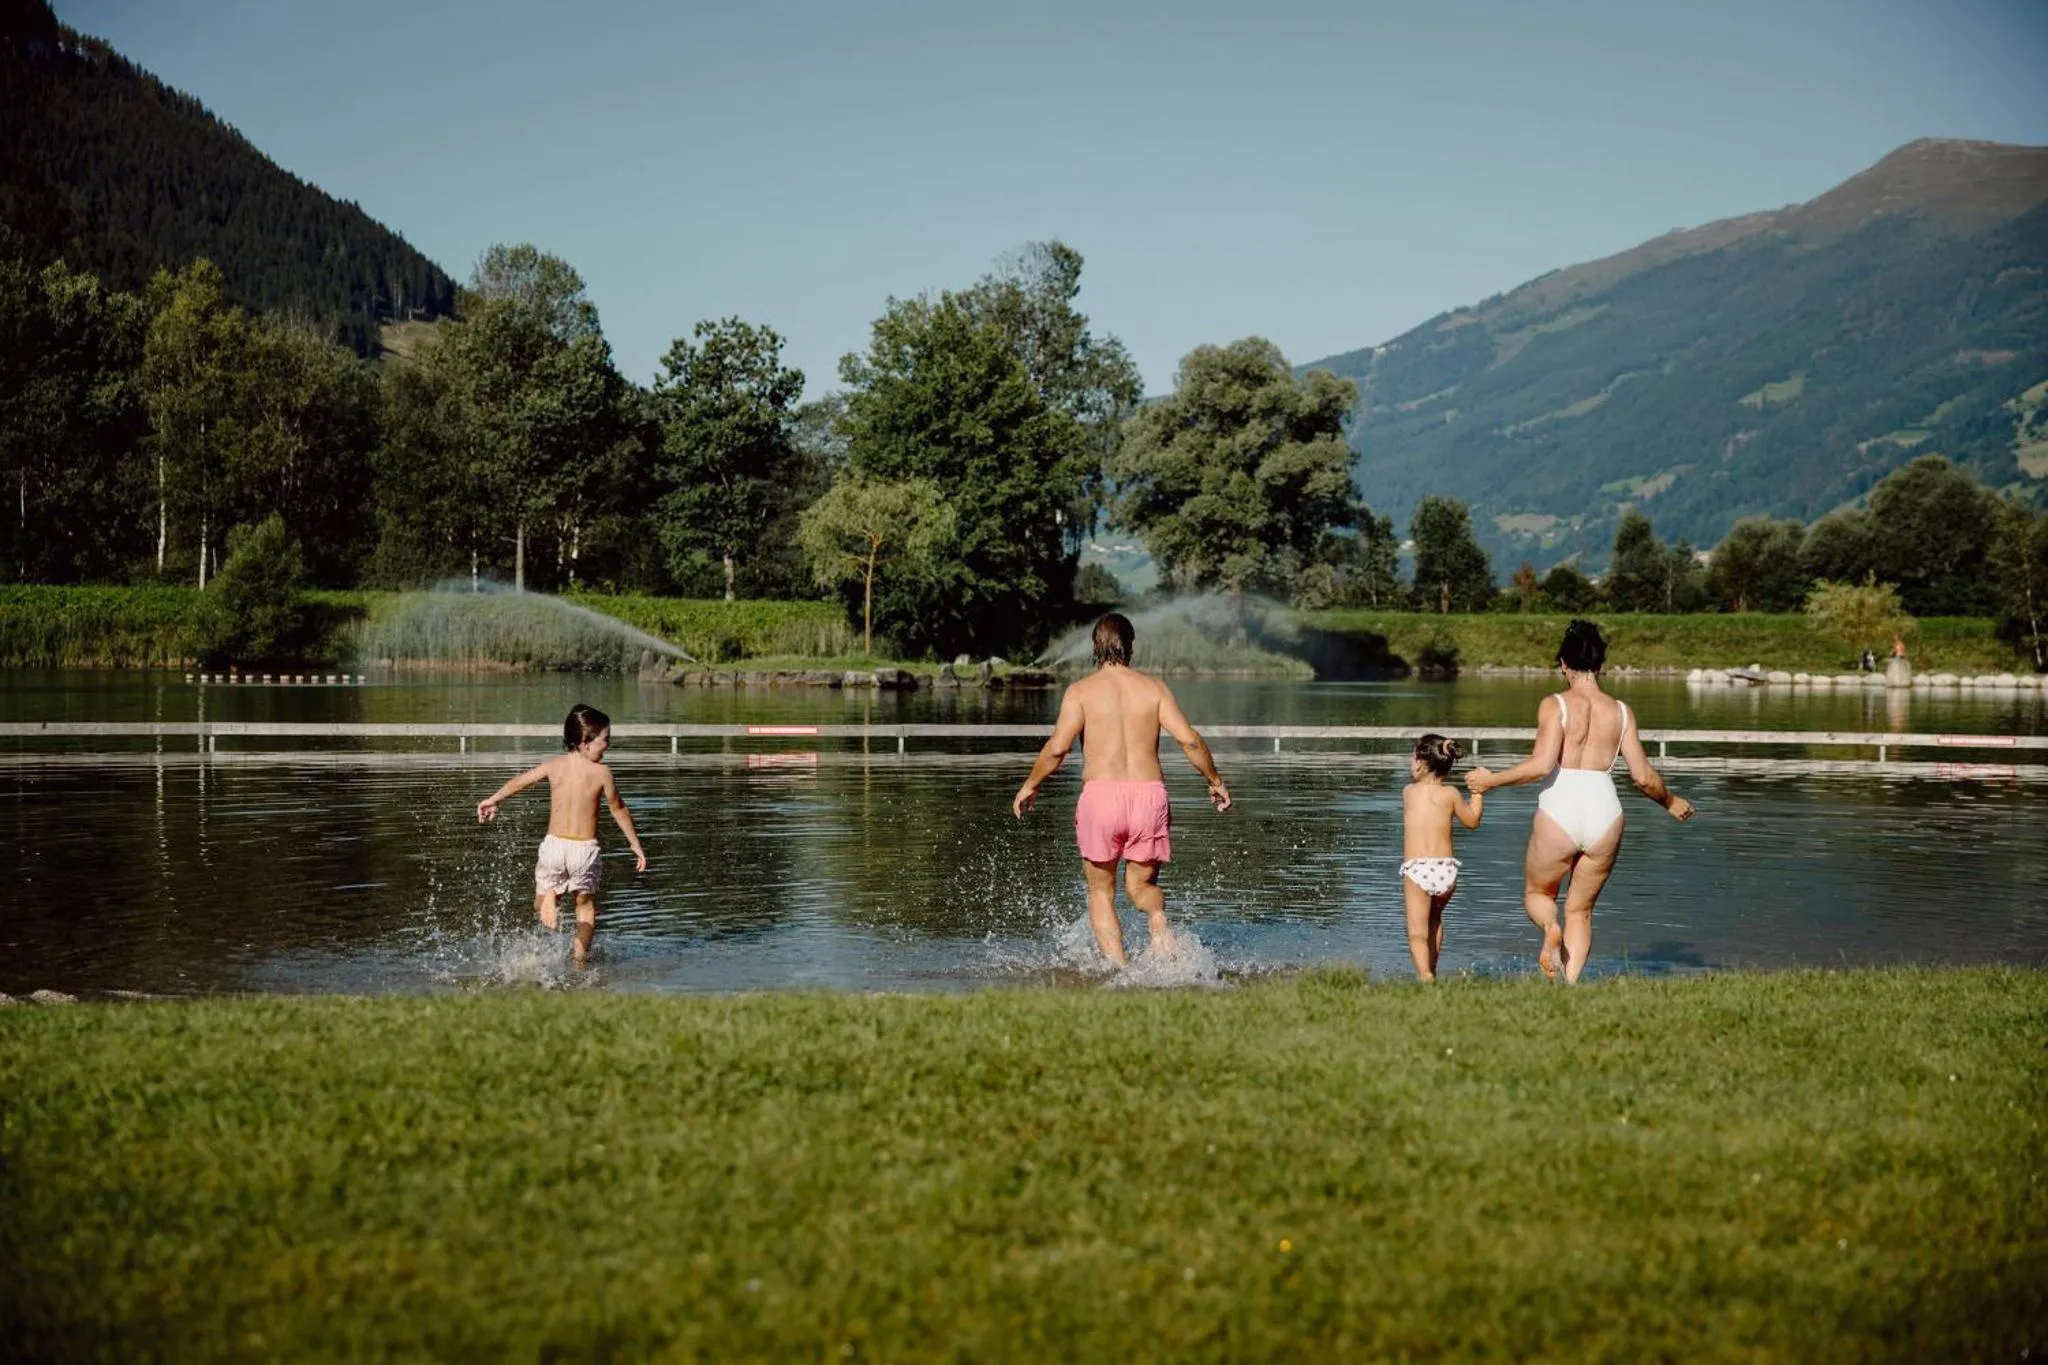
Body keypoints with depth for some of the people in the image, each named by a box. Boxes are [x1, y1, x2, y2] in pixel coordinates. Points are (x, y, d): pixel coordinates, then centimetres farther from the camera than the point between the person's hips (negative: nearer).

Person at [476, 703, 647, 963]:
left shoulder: (554, 766, -1)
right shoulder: (602, 772, -9)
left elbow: (521, 781, 10)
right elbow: (618, 810, 0)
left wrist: (493, 800, 25)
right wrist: (636, 845, 11)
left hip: (554, 844, 2)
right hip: (585, 847, -2)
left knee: (541, 900, 19)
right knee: (586, 904, 20)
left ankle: (549, 899, -17)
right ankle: (580, 958, 11)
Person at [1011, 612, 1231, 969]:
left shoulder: (1081, 690, 3)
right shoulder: (1154, 688, 9)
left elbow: (1057, 747, -7)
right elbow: (1189, 739, 0)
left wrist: (1029, 786, 8)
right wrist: (1215, 781, 13)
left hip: (1100, 793, -2)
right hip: (1150, 793, 2)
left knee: (1101, 892, 14)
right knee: (1141, 884, 21)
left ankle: (1118, 967, -5)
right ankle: (1157, 917, -13)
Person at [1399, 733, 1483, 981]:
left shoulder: (1409, 792, 4)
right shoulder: (1450, 794, 4)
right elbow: (1472, 821, 17)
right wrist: (1477, 791, 28)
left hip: (1416, 869, -3)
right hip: (1446, 868, 3)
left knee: (1417, 931, -5)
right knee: (1435, 919, 29)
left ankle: (1425, 975, -26)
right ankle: (1431, 970, 35)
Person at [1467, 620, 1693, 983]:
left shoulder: (1555, 705, -5)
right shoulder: (1621, 711, 6)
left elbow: (1542, 764, -16)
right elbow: (1643, 776, 6)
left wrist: (1492, 780, -4)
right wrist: (1671, 802, 25)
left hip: (1559, 814, -3)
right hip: (1605, 816, 3)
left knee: (1537, 893, 21)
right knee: (1580, 910, 18)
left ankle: (1551, 929, -13)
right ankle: (1570, 985, 1)